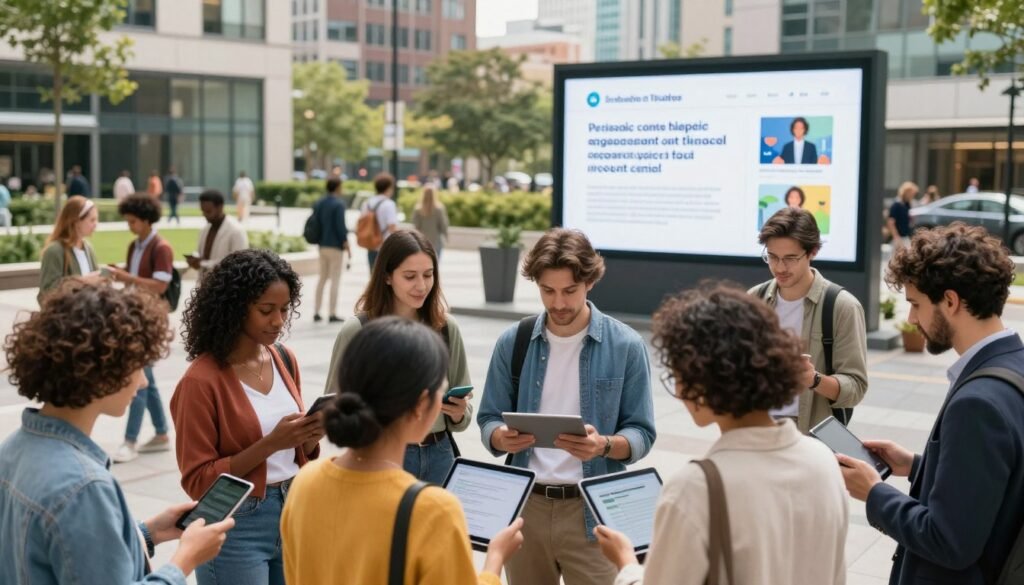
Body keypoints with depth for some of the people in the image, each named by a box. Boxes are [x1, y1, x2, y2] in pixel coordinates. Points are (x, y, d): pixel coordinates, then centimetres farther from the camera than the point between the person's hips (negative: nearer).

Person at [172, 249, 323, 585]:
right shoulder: (202, 380, -16)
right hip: (236, 528, -6)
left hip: (293, 515, 6)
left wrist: (311, 435, -9)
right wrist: (270, 444, -23)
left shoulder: (285, 360, 3)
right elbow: (197, 480, -14)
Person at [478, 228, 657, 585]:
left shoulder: (625, 346, -5)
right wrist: (501, 438, -16)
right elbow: (488, 420, 7)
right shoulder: (513, 342, 1)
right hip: (524, 506, 3)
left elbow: (642, 434, -4)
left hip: (592, 511, -2)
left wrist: (604, 445, -24)